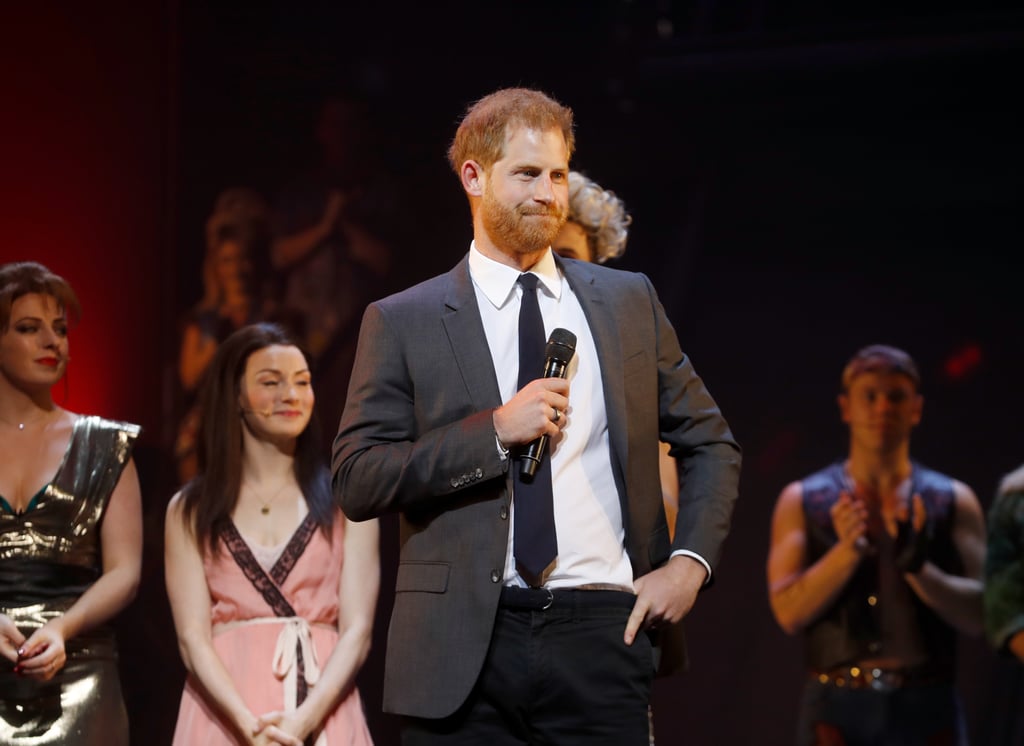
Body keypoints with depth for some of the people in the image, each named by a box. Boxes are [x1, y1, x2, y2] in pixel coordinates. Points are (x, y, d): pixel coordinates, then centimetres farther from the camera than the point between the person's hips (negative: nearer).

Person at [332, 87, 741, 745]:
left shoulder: (630, 302, 13)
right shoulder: (402, 322, 5)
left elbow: (712, 445, 18)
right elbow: (357, 481, -3)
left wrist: (690, 562, 3)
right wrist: (495, 431, -11)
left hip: (601, 637, 2)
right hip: (465, 647, -2)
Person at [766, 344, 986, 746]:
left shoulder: (953, 501, 9)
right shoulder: (801, 501, 8)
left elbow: (979, 614, 0)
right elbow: (789, 611, -2)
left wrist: (917, 568, -17)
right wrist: (847, 551, -17)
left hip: (927, 709, 1)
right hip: (837, 707, -1)